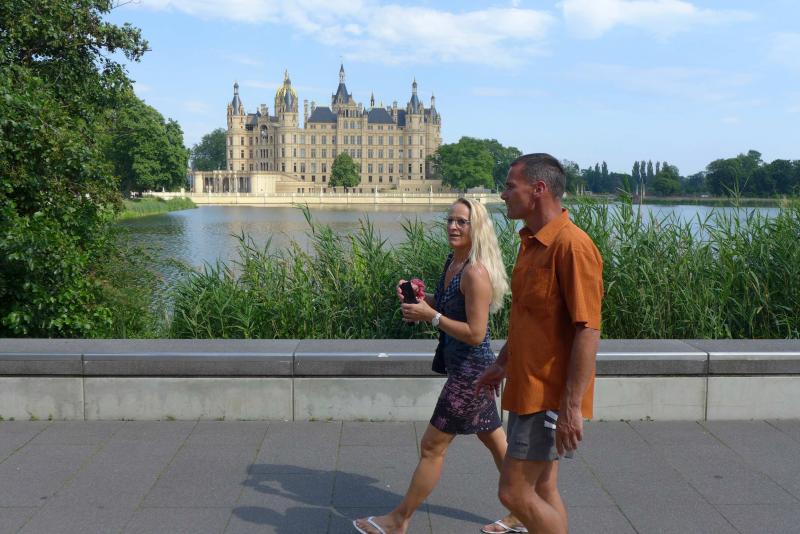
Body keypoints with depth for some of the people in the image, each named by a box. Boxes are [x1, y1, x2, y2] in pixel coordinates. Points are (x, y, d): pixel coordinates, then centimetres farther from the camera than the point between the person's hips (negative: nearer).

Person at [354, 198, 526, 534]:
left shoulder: (476, 272, -22)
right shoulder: (453, 262, 6)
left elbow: (475, 333, -24)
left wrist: (431, 316, -22)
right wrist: (419, 297, 4)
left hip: (471, 373, -10)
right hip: (467, 370, 10)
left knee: (432, 446, 2)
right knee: (496, 442, 18)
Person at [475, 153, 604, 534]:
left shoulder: (571, 245, -20)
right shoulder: (530, 242, 10)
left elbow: (588, 331, -23)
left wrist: (572, 407, -24)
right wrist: (502, 363, 24)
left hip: (548, 395, -9)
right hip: (527, 388, 9)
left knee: (515, 492, -3)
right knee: (542, 489, 16)